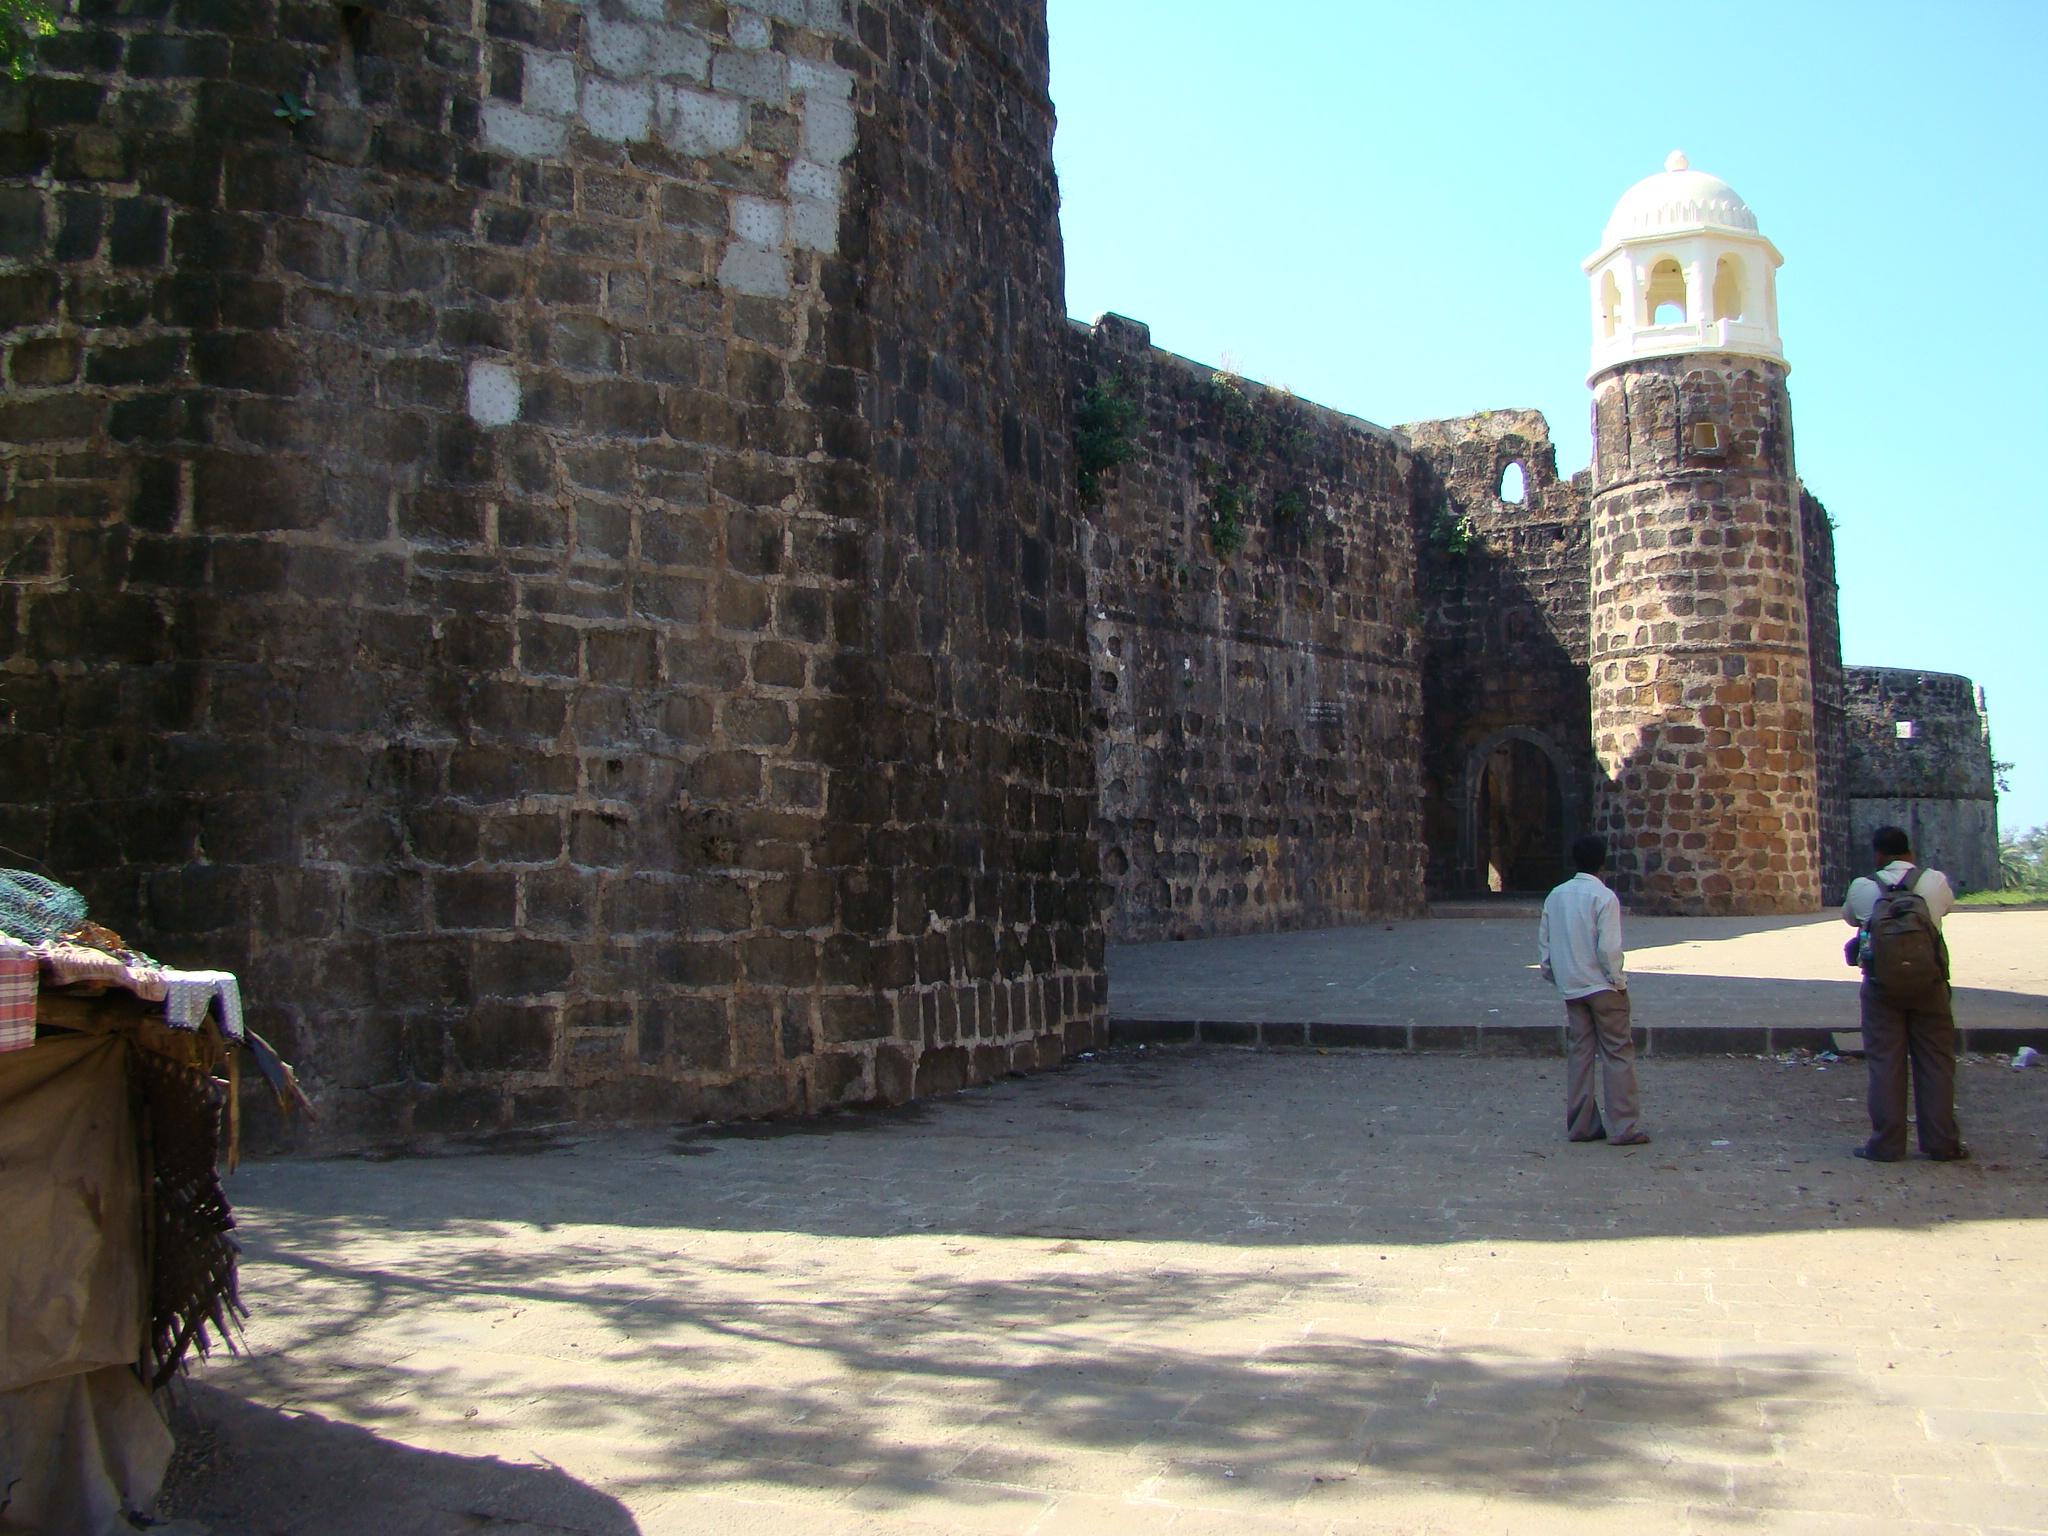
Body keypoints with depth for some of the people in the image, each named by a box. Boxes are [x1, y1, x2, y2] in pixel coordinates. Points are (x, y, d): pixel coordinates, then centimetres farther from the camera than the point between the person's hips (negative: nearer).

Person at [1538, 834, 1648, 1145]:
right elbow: (1609, 947, -18)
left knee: (1578, 1053, 9)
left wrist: (1552, 974, 19)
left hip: (1570, 988, 6)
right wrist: (1618, 981, -6)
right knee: (1617, 1054, 0)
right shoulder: (1604, 897, -13)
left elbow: (1543, 941, 9)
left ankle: (1580, 1125, 11)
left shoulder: (1555, 896, 6)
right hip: (1602, 986, -6)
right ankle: (1623, 1128, -1)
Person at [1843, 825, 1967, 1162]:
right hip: (1929, 984, 1)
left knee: (1885, 1063, 5)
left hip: (1881, 985, -1)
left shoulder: (1863, 887, -6)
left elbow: (1849, 916, 13)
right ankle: (1941, 1142, 13)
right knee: (1935, 1063, 9)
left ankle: (1886, 1144, 7)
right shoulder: (1935, 881, -4)